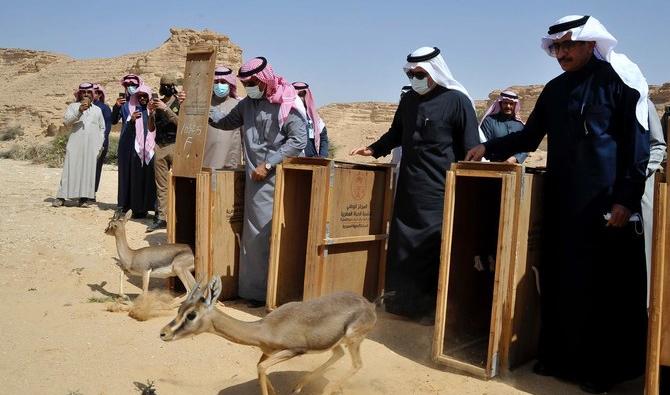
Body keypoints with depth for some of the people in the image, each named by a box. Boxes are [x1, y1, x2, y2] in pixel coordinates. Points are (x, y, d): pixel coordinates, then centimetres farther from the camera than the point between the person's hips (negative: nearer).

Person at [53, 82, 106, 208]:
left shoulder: (97, 110, 18)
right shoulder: (73, 106, 10)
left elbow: (102, 128, 21)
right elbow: (66, 121, -6)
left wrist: (99, 145, 11)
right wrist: (79, 111, -20)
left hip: (91, 146, 2)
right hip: (75, 144, -2)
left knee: (88, 170, -2)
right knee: (70, 169, -7)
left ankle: (84, 198, 1)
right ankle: (61, 197, -3)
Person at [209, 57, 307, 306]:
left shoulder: (287, 104, -8)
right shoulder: (247, 104, 12)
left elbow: (299, 140, -14)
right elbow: (225, 123, 26)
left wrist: (268, 164, -15)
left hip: (279, 180, -6)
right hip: (256, 179, 6)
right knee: (255, 234, 8)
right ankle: (256, 289, 18)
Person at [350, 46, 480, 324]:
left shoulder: (457, 100, -5)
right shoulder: (409, 100, 12)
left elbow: (471, 149, -4)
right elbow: (396, 134, 27)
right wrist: (374, 149, 15)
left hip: (440, 190, -6)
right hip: (408, 187, 6)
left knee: (434, 248, -2)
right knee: (402, 245, 8)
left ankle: (433, 307, 9)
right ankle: (403, 301, 19)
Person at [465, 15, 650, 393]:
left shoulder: (619, 80, -3)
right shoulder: (554, 89, 14)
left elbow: (638, 143, -8)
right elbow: (529, 136, 22)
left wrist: (627, 198, -13)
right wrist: (489, 148, 11)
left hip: (606, 198, -5)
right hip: (562, 199, 6)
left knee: (605, 283, 1)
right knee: (560, 280, 8)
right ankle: (560, 356, 19)